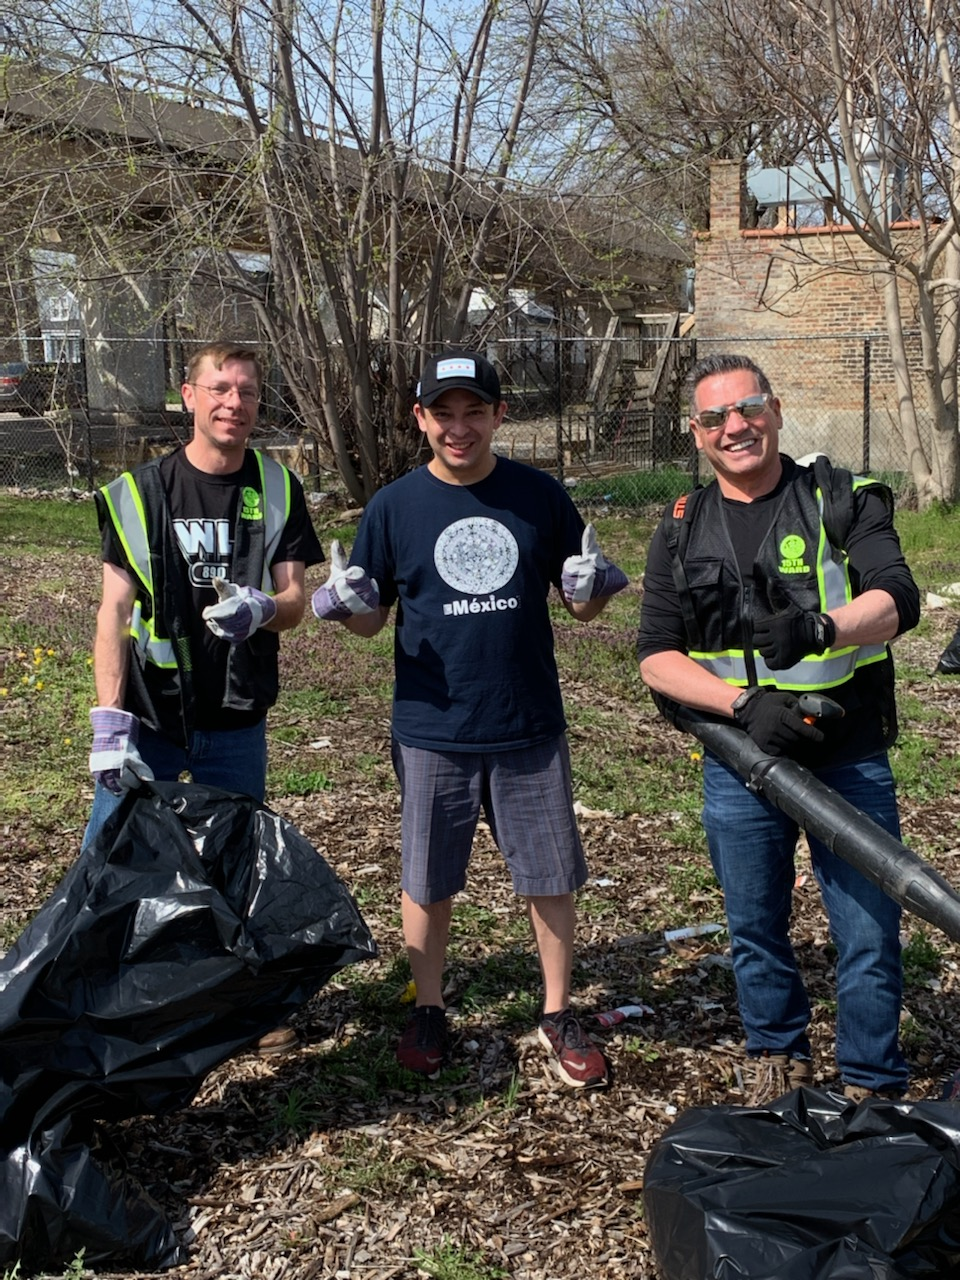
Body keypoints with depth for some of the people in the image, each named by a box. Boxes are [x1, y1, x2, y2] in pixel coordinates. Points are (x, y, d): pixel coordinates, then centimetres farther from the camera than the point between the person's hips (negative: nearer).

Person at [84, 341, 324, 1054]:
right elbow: (115, 611, -6)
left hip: (235, 723, 1)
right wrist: (110, 720, -16)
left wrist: (260, 609, -27)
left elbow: (296, 601, -2)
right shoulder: (140, 492, -3)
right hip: (148, 716, -1)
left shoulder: (278, 492, 1)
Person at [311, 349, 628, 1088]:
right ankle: (428, 1012, 32)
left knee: (552, 877, 9)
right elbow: (371, 619, 2)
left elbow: (581, 606, 5)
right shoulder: (394, 507, -2)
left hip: (531, 728, 0)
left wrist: (593, 587, -17)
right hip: (432, 731, 0)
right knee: (428, 882, 12)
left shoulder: (541, 496, -1)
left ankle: (559, 1015, 27)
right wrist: (347, 604, -20)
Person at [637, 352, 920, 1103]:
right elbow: (657, 657, -1)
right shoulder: (682, 533, 5)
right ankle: (778, 1055, 39)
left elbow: (898, 598, -17)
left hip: (850, 760, -2)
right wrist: (745, 704, -19)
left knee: (870, 936, 2)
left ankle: (873, 1090, 22)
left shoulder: (844, 502, -2)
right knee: (756, 931, 15)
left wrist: (821, 628, -39)